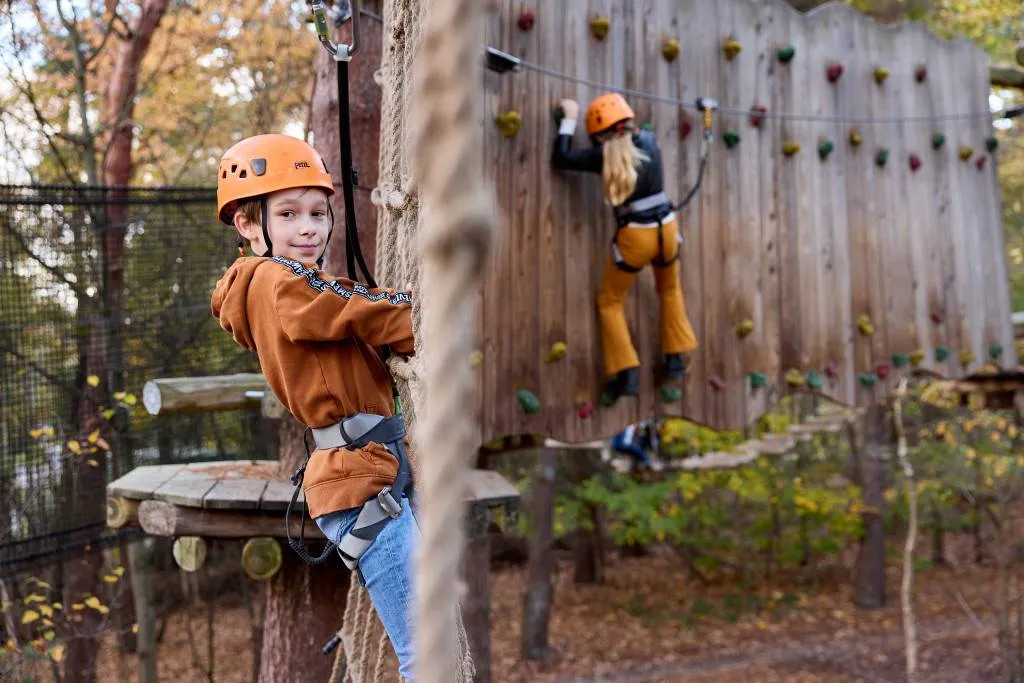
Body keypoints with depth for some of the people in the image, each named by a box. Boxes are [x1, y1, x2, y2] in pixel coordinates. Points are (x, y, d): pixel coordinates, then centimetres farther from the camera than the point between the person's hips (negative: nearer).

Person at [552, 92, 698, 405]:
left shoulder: (605, 154, -10)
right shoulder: (649, 141, 3)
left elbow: (561, 157, -4)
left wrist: (569, 119, 5)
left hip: (635, 237, -4)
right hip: (666, 229, 4)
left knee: (610, 302, 13)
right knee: (670, 290, 30)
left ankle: (627, 373, 3)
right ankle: (675, 359, 31)